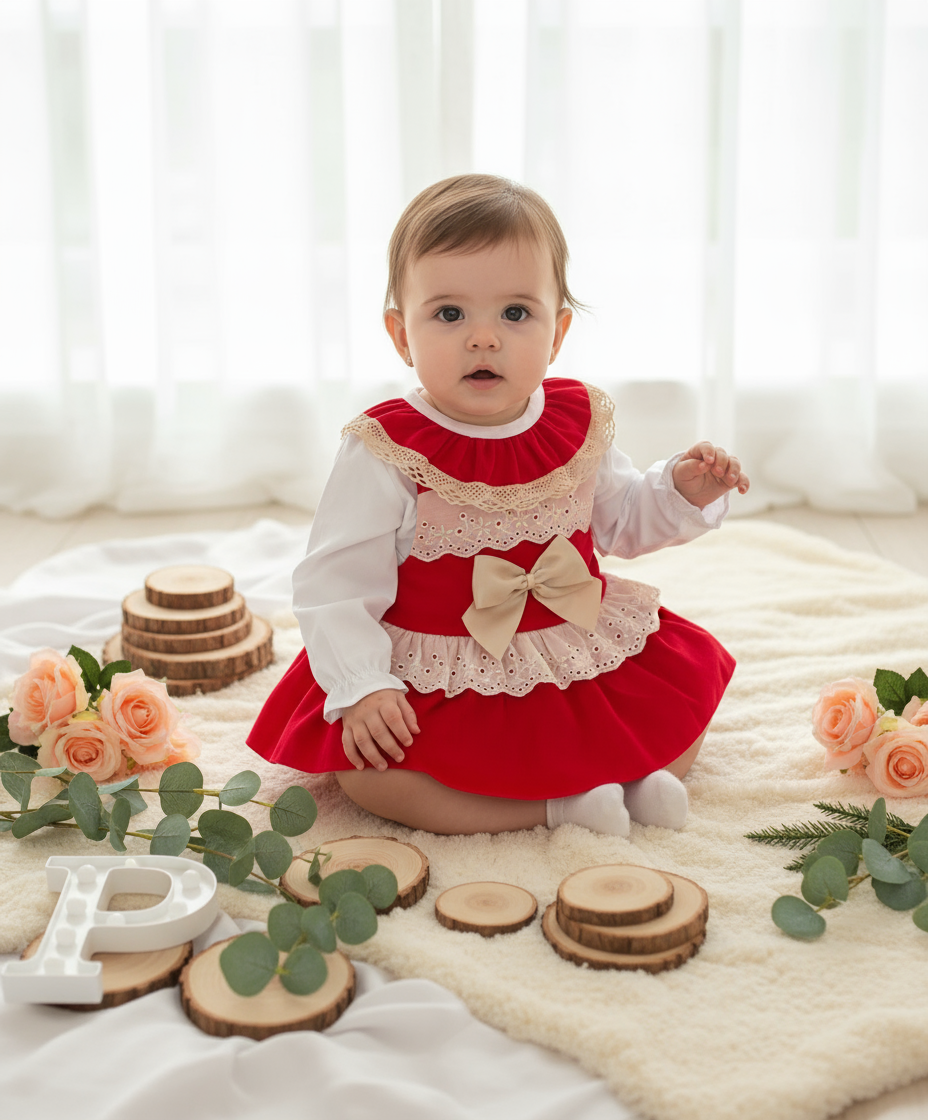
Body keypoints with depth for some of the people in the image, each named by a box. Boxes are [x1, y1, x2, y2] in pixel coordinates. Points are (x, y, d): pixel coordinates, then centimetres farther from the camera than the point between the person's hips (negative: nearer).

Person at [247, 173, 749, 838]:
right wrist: (362, 687, -27)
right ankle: (554, 806, -19)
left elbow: (621, 520, 15)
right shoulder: (388, 455, -17)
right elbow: (335, 585, -15)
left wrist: (685, 493, -4)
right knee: (363, 772, -25)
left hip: (586, 659, 4)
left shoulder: (578, 425, -2)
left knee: (693, 679, 0)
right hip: (440, 680, -4)